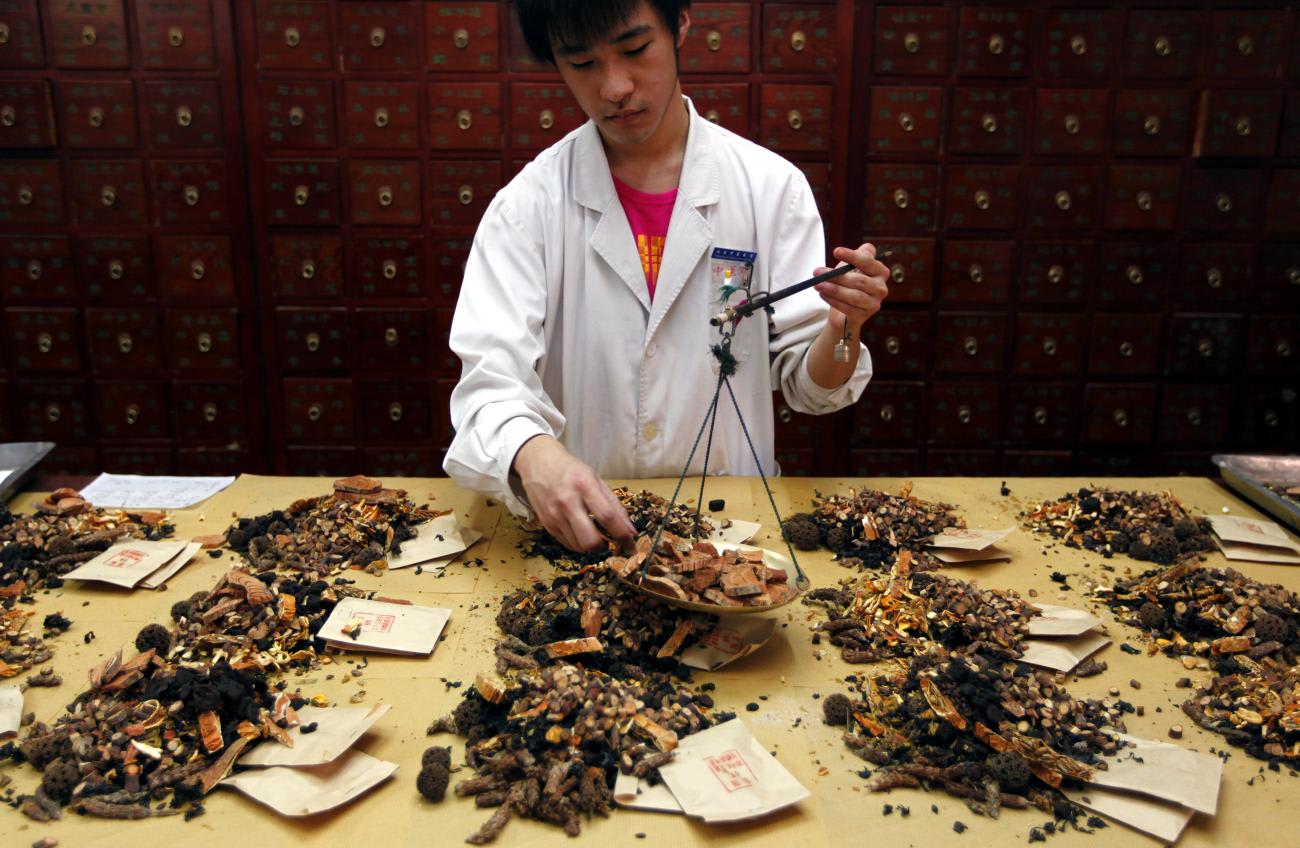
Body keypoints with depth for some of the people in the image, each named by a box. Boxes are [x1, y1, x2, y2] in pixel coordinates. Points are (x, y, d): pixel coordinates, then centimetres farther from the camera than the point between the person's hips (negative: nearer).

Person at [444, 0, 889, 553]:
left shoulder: (772, 186, -2)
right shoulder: (527, 204, -3)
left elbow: (804, 383, 2)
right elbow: (490, 380, -13)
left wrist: (844, 329, -20)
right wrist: (533, 457, -35)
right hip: (578, 528, 0)